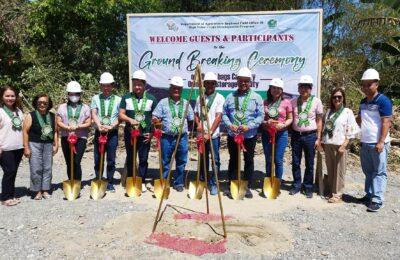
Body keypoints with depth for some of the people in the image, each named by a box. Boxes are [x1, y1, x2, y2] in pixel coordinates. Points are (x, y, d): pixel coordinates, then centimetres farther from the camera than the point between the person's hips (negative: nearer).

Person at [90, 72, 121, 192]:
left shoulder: (118, 100, 4)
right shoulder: (95, 98, 6)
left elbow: (120, 117, -2)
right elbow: (94, 114, -5)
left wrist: (111, 126, -17)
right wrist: (99, 126, -22)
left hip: (112, 133, -1)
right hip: (99, 132, 1)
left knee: (111, 160, 5)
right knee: (98, 160, 7)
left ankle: (110, 183, 16)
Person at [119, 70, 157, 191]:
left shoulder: (151, 98, 1)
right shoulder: (126, 97, 2)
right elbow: (121, 114, 0)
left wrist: (152, 133, -4)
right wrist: (130, 120, -21)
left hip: (145, 135, -1)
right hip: (130, 133, 1)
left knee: (143, 159, 6)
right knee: (130, 158, 12)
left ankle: (142, 182, 19)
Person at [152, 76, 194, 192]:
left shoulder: (186, 103, 11)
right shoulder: (163, 102, 3)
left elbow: (191, 119, 14)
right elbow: (155, 117, -1)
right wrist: (156, 121, -19)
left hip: (182, 137, 2)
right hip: (167, 137, -2)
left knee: (181, 162, 9)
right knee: (165, 162, 6)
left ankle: (178, 183, 23)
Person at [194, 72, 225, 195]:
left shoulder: (219, 98, -4)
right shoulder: (200, 98, 11)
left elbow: (218, 117, -11)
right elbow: (196, 114, 16)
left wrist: (210, 133, -17)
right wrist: (198, 124, -6)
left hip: (214, 135, -4)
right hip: (202, 134, 4)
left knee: (215, 160, 0)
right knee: (203, 159, 13)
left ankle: (214, 184, 10)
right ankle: (203, 181, 26)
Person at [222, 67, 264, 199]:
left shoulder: (256, 97, -2)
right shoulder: (230, 97, 4)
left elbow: (260, 116, -6)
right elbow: (224, 114, 4)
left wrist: (249, 126, -19)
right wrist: (229, 125, -14)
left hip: (250, 136, -1)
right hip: (233, 135, 1)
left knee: (249, 161, 9)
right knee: (233, 160, 10)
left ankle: (247, 187, 22)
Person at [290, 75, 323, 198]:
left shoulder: (316, 101, -4)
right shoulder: (294, 101, 2)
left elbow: (319, 121, 0)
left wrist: (318, 138, -3)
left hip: (310, 136, -2)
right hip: (296, 135, 2)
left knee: (309, 164, 8)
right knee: (295, 163, 10)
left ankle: (308, 187, 22)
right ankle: (296, 185, 24)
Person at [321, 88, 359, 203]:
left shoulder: (348, 112, -3)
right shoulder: (329, 111, 12)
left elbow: (351, 131, -7)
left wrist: (344, 146, -14)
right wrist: (322, 142, 10)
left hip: (340, 145, -4)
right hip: (328, 145, 5)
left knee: (339, 171, 1)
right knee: (330, 169, 11)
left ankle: (337, 194, 9)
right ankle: (330, 191, 23)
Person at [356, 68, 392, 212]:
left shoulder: (383, 101, -10)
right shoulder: (363, 102, 13)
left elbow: (386, 123, -14)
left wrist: (381, 142, -19)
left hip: (377, 143, -7)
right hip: (364, 143, 7)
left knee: (379, 172, -1)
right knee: (368, 171, 13)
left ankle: (377, 200, 1)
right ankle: (369, 195, 23)